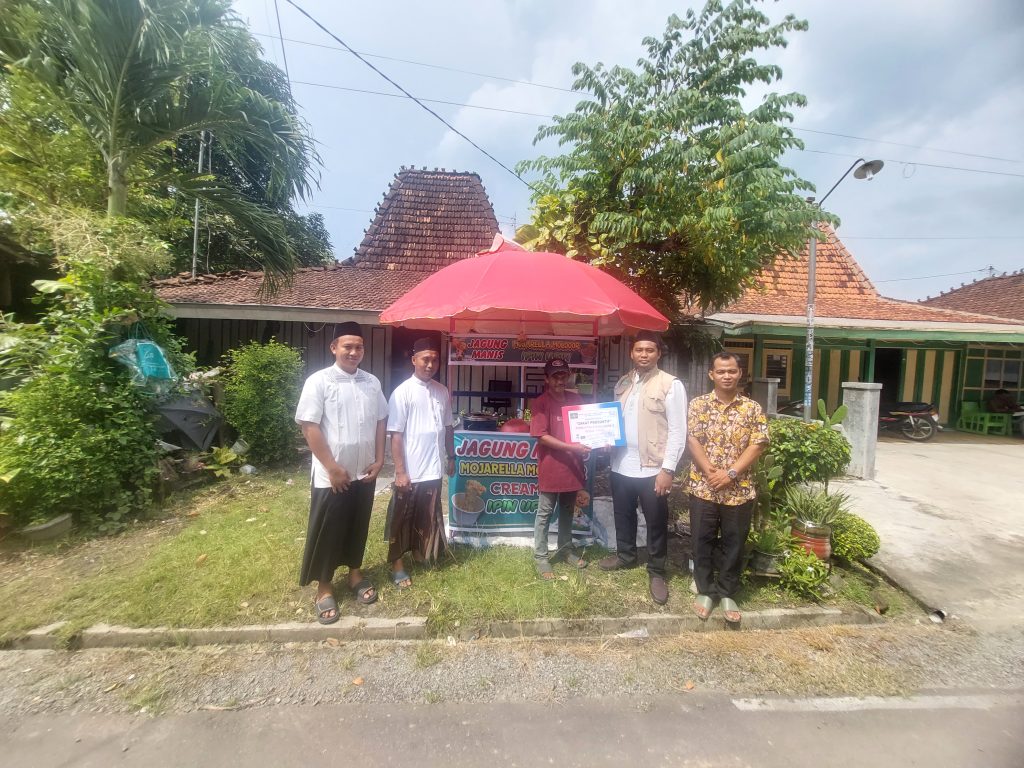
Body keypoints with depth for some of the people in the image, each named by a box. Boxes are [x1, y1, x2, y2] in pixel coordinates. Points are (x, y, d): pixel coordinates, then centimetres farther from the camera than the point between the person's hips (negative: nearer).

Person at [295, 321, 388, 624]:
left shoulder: (372, 382, 4)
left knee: (358, 526, 18)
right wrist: (332, 468, -15)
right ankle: (324, 587, 25)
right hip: (331, 474, -4)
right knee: (326, 531, 7)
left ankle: (355, 573, 37)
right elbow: (309, 427, -14)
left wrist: (379, 460, 2)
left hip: (364, 472, 5)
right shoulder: (319, 381, -11)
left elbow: (380, 422, 9)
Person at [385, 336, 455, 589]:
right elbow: (396, 434, -13)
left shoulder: (442, 391, 5)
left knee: (428, 518, 19)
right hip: (410, 472, -5)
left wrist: (451, 457, 14)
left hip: (434, 469, 5)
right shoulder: (403, 392, -12)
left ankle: (424, 553, 38)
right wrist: (400, 471, -16)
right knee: (401, 519, 10)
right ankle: (397, 564, 25)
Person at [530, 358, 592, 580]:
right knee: (545, 513, 6)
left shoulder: (576, 399, 5)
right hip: (550, 467, -5)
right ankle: (540, 556, 18)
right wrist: (572, 447, -23)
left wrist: (585, 448, -2)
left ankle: (566, 548, 36)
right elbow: (542, 436, -17)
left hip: (572, 465, 6)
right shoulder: (540, 403, -12)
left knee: (568, 511, 19)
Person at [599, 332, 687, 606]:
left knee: (656, 522, 9)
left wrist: (667, 469, -15)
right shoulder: (622, 384, 8)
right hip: (621, 464, 5)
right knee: (623, 514, 21)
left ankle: (656, 571, 28)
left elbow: (677, 431, -11)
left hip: (652, 468, -5)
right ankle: (625, 555, 43)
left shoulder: (671, 385, -9)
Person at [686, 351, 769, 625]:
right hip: (703, 487, 0)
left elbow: (758, 445, -5)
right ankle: (704, 590, 27)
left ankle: (727, 594, 30)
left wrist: (730, 473, -15)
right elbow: (692, 441, -7)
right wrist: (711, 472, -17)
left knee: (734, 543, 12)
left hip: (739, 489, 1)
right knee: (702, 542, 9)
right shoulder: (698, 405, -1)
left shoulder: (753, 408, 2)